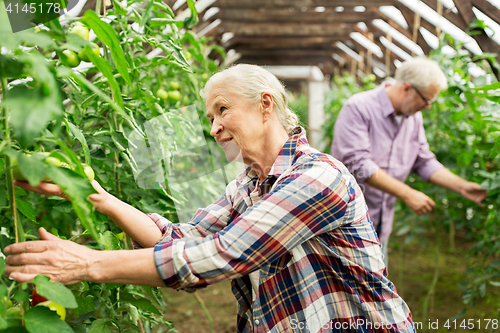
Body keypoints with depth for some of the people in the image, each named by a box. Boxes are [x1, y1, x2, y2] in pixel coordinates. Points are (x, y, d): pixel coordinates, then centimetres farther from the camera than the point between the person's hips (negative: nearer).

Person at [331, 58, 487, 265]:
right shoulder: (358, 108, -15)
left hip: (381, 224, 7)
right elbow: (358, 164, -23)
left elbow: (424, 162, 16)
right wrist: (407, 194, -22)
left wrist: (461, 186, 3)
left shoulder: (414, 117, 9)